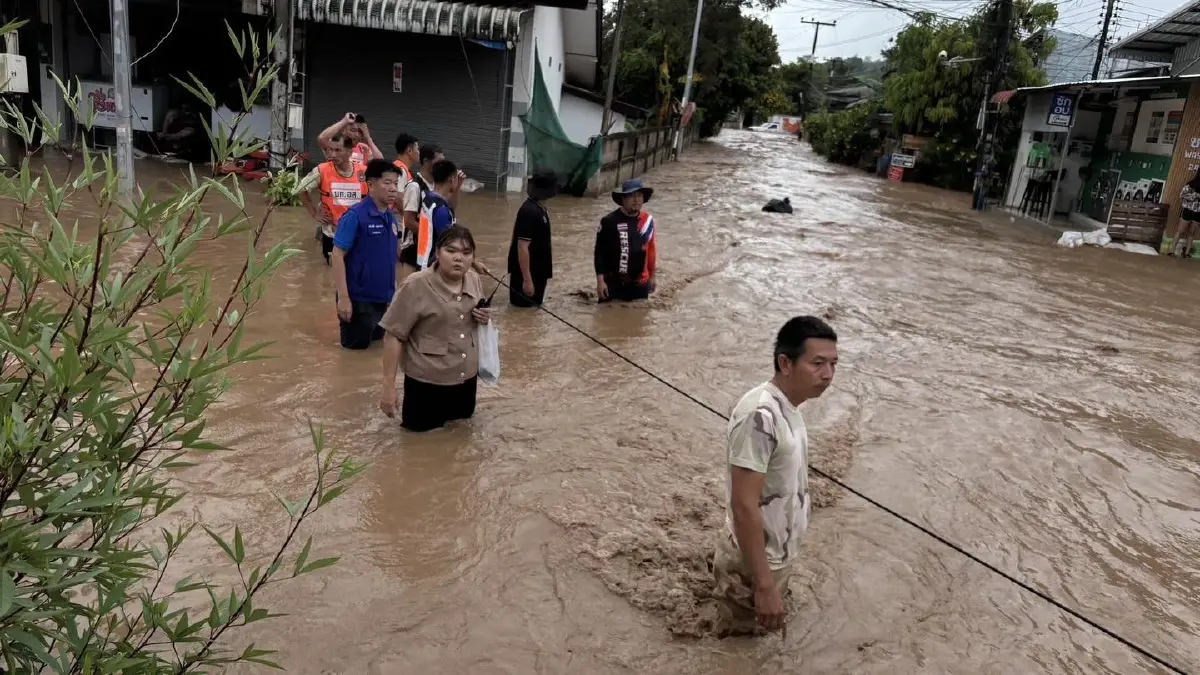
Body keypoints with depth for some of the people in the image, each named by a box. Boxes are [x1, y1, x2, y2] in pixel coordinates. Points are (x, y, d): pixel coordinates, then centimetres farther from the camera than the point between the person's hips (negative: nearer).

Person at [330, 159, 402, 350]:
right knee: (356, 344, 8)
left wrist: (393, 289, 16)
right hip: (359, 297, -7)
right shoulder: (355, 216, -16)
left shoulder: (391, 217, 4)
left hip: (383, 297, 7)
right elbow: (337, 255, -17)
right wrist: (343, 297, -20)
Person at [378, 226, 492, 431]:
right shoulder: (416, 286, -19)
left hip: (467, 377, 6)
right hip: (427, 382, -5)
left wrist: (484, 319, -7)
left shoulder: (474, 280, 0)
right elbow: (394, 336, -17)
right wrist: (388, 386, -18)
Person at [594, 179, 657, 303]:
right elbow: (600, 252, -8)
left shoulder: (647, 220, 2)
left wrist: (652, 276, 19)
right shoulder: (609, 222, -13)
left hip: (640, 283, 4)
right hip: (614, 283, -4)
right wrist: (600, 280, -11)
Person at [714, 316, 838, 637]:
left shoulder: (785, 406, -1)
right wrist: (765, 584, -28)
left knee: (752, 640, 27)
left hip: (776, 552, 9)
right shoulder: (760, 416, -31)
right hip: (754, 562, -9)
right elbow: (744, 505, -31)